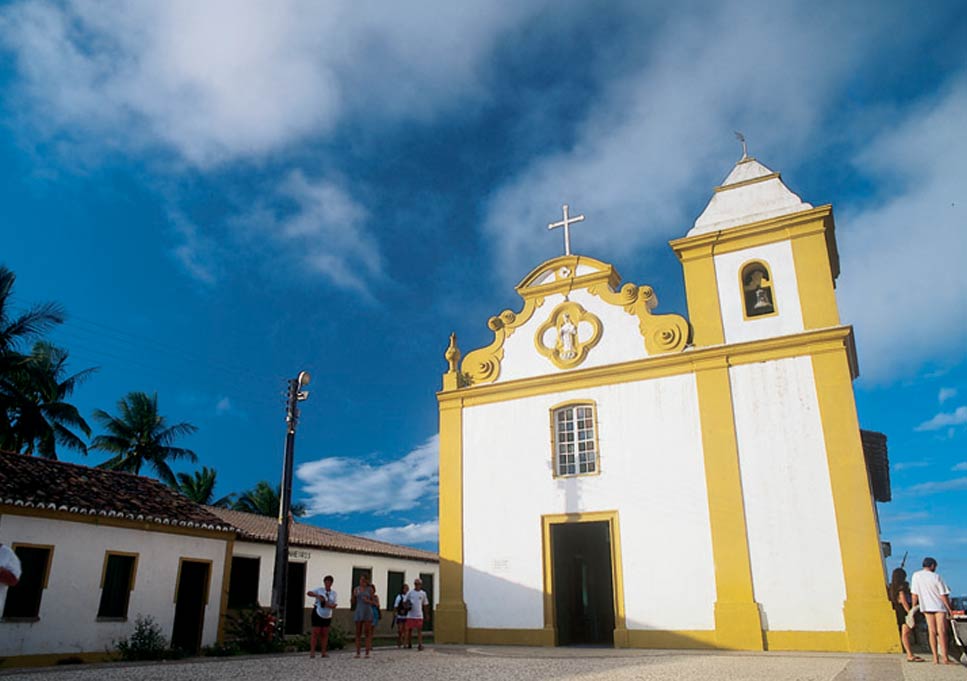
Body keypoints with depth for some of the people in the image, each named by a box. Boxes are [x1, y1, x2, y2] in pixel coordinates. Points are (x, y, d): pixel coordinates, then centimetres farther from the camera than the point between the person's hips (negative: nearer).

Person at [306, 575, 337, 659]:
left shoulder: (333, 593, 3)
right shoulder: (320, 590, -4)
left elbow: (334, 605, 0)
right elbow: (308, 593, -13)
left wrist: (329, 605, -22)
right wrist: (318, 596, -28)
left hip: (327, 616, 4)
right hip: (317, 614, -4)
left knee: (325, 634, 4)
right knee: (315, 633, -7)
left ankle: (323, 652, 8)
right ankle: (312, 652, -6)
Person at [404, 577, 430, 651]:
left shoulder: (423, 593, 6)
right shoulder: (410, 592, 4)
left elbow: (425, 605, 13)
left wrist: (426, 614, 11)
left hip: (419, 615, 0)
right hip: (410, 615, 0)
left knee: (419, 630, -7)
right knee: (409, 629, 6)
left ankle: (420, 645, -8)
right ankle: (409, 644, 20)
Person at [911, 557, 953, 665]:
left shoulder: (916, 575, 1)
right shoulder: (936, 577, -8)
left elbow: (914, 594, 2)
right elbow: (943, 595, -9)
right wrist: (950, 609, -1)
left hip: (926, 607, 3)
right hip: (939, 606, -3)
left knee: (932, 631, 4)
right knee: (942, 632, -6)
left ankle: (936, 658, 1)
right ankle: (944, 658, -11)